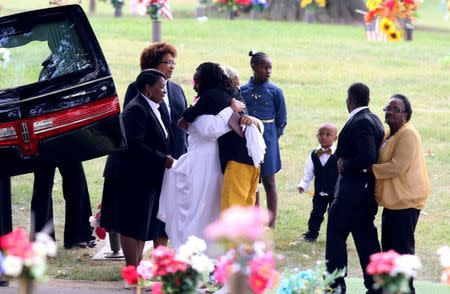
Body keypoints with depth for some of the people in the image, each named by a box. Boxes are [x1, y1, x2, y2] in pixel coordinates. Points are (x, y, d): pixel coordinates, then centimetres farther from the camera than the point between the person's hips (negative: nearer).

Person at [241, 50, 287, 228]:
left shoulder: (275, 92, -3)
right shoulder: (243, 91, 2)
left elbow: (281, 121, 2)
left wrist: (271, 138, 0)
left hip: (267, 140, -2)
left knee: (269, 182, 2)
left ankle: (271, 224, 6)